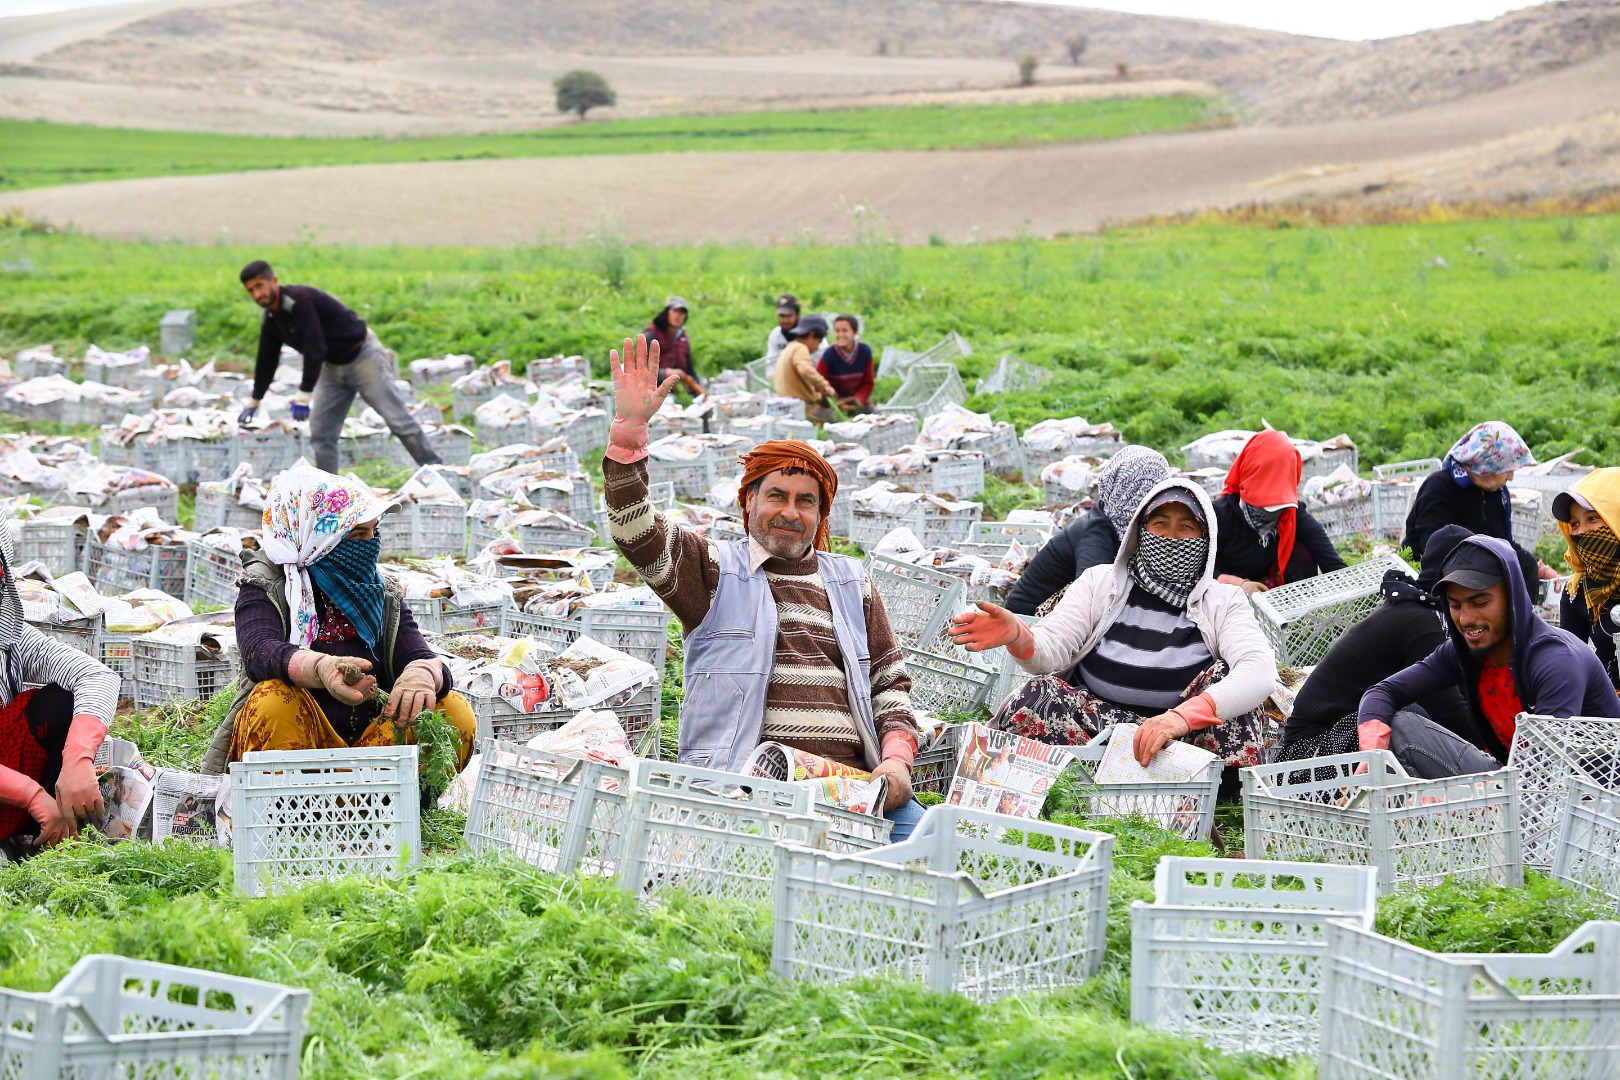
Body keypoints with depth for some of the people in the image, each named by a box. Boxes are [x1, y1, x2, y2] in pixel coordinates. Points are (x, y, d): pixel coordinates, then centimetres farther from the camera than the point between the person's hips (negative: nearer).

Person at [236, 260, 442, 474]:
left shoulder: (300, 300, -26)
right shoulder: (270, 319, 2)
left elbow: (315, 349, -31)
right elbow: (267, 360, 16)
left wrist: (304, 396, -30)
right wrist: (253, 403, 21)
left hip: (362, 357, -9)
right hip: (333, 366, 9)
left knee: (398, 421, -7)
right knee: (320, 432, 1)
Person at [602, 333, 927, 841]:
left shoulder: (850, 583, 24)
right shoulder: (712, 567, 14)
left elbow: (890, 681, 22)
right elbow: (634, 531, -3)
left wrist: (897, 758, 3)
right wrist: (630, 429, -14)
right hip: (747, 778, -3)